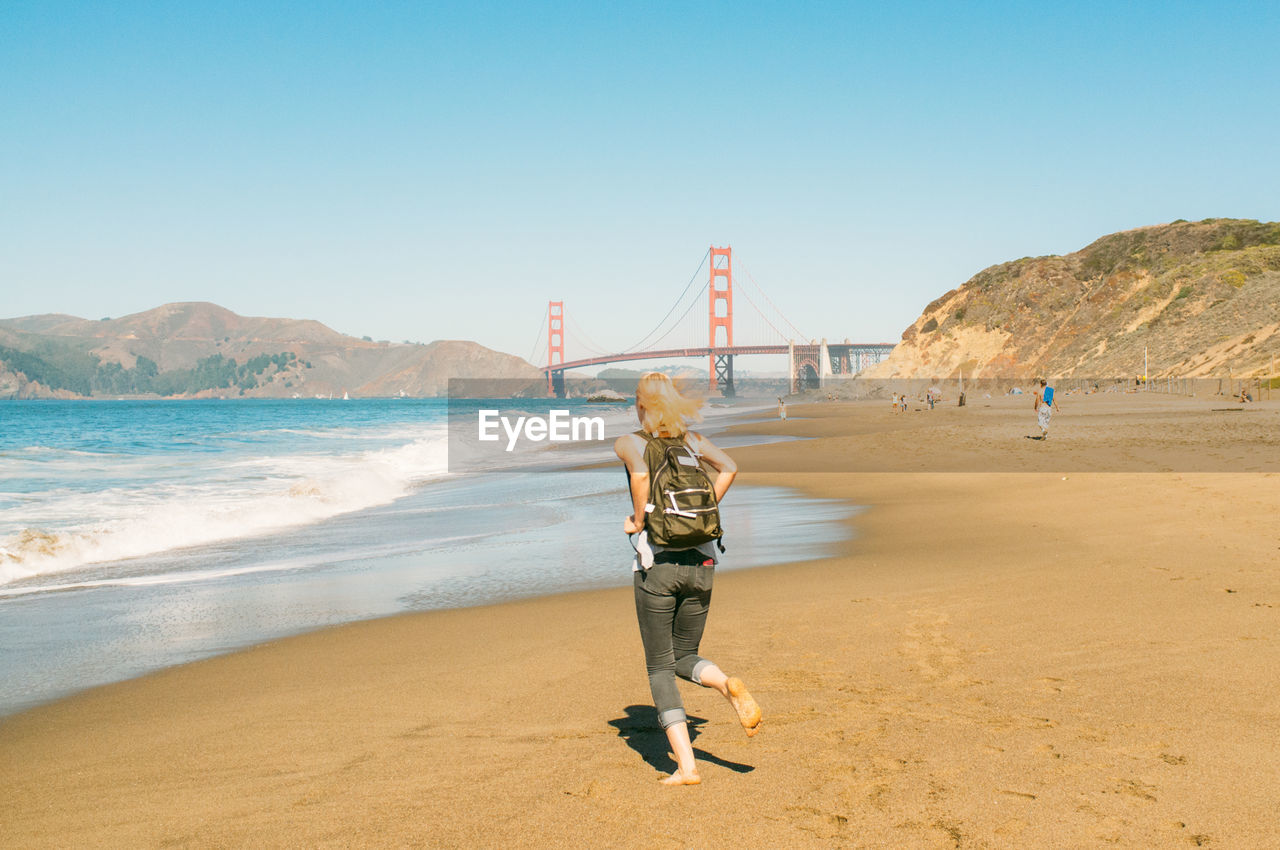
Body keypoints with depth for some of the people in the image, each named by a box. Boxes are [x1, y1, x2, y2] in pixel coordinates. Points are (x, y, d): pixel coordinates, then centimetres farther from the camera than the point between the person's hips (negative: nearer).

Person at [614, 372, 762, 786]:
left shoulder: (628, 442, -1)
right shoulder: (691, 438, 11)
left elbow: (641, 472, -22)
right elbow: (729, 468, -2)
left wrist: (637, 520, -9)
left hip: (657, 562, -4)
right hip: (701, 560, 4)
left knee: (660, 668, 7)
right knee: (684, 657, 20)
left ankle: (686, 765, -2)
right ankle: (729, 685, -13)